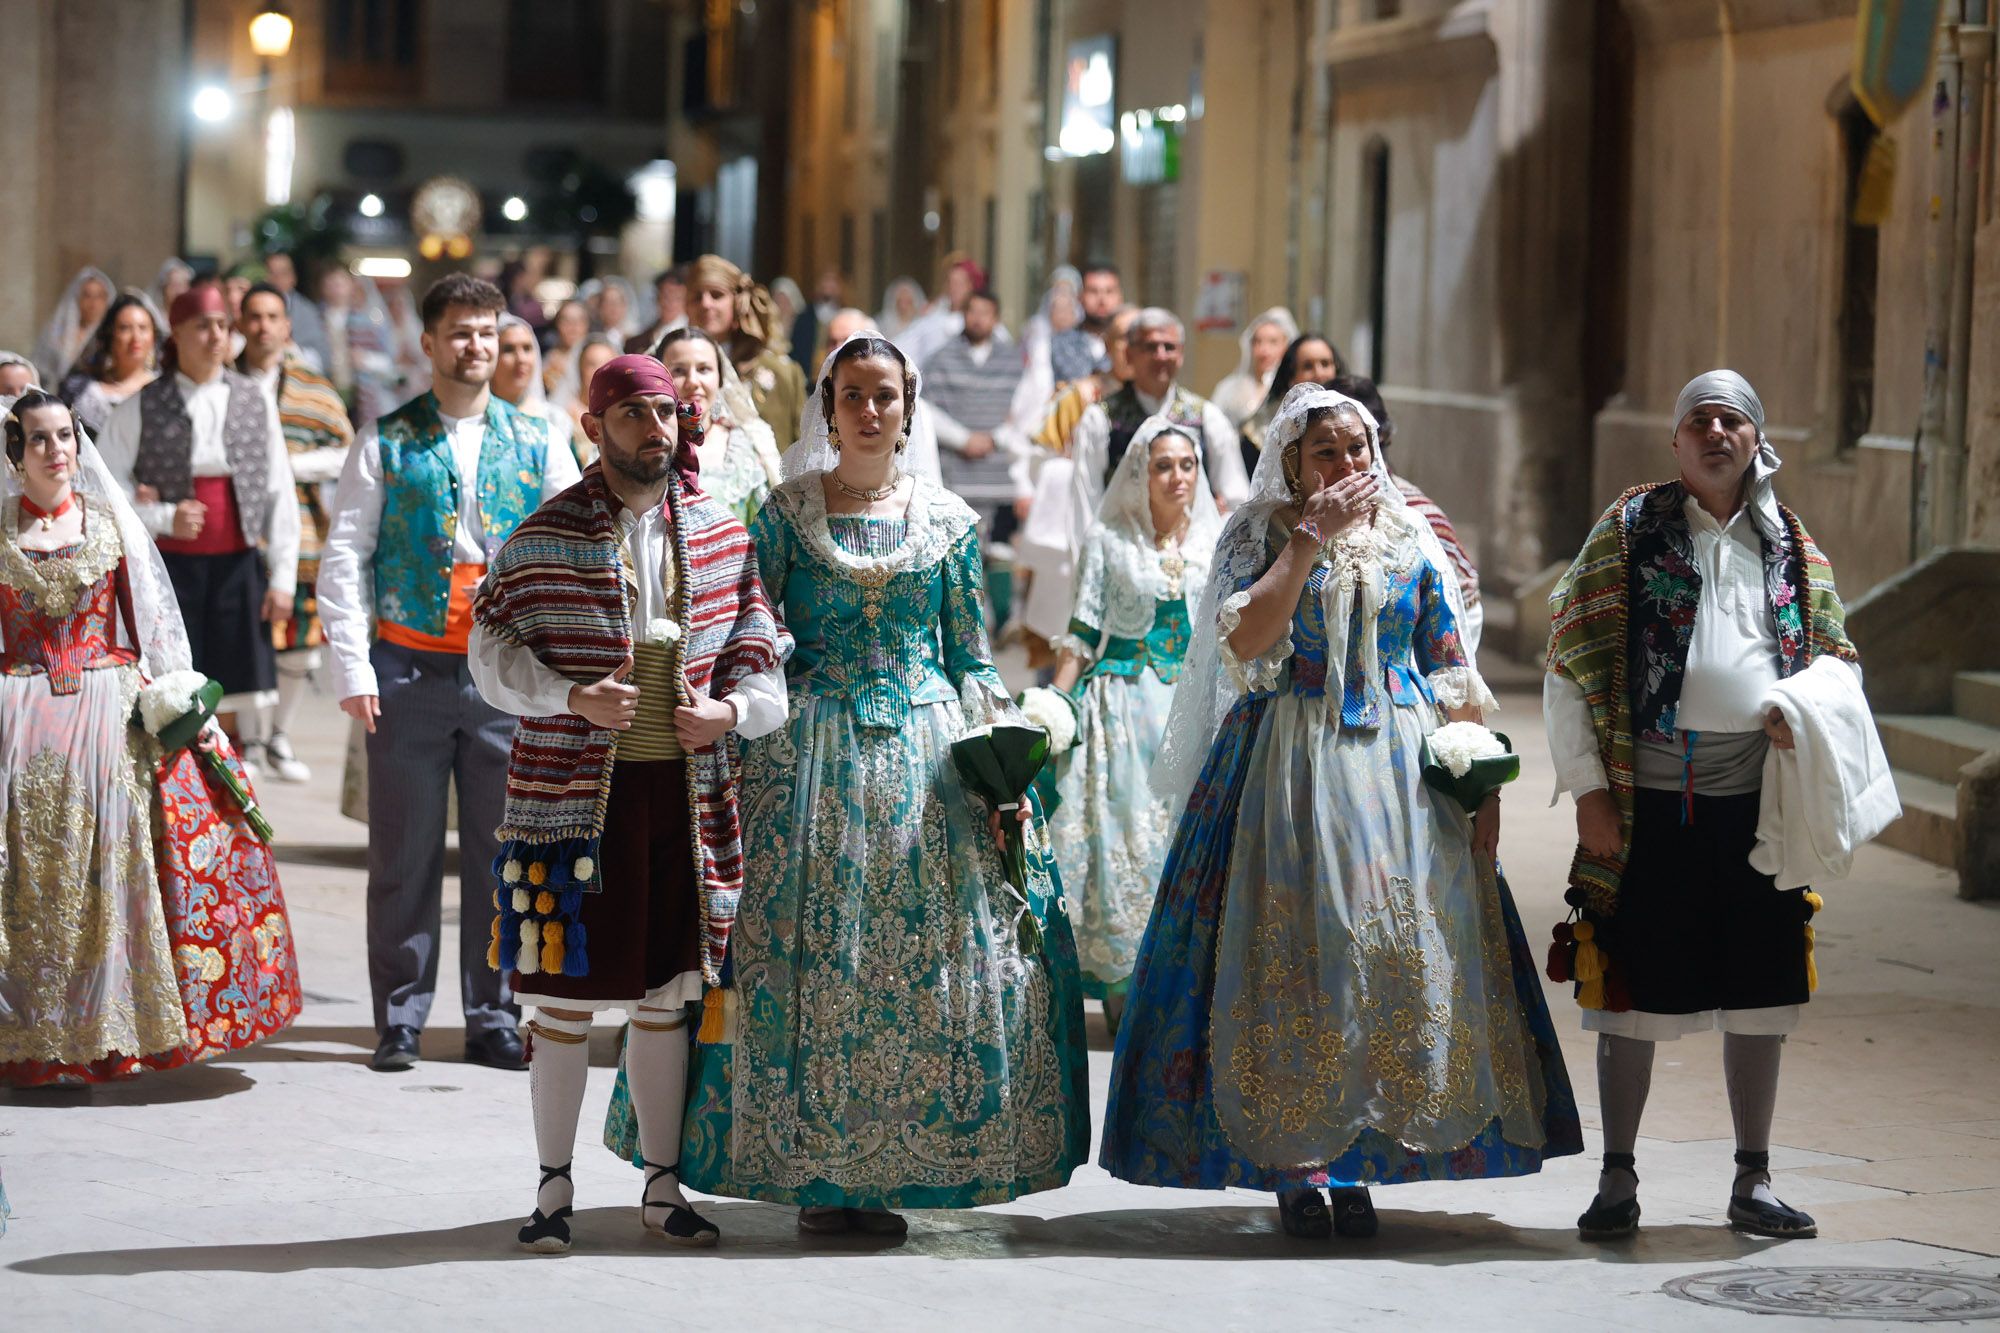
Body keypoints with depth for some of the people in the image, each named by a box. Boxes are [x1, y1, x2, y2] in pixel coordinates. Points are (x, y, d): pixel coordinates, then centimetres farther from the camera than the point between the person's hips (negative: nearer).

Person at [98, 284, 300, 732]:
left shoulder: (256, 403, 4)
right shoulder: (143, 407, -1)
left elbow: (280, 493, 5)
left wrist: (283, 576, 1)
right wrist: (163, 517, -14)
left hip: (238, 565, 2)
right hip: (169, 565, -2)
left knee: (230, 681, 5)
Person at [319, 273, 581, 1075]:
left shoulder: (538, 444, 8)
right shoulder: (387, 442, 4)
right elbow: (344, 558, 1)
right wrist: (352, 669, -7)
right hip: (409, 670, -1)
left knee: (501, 853, 4)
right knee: (404, 854, 2)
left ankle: (492, 1019, 12)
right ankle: (399, 1020, 9)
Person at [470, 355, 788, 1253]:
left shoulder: (719, 533, 8)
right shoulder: (546, 538, -3)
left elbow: (757, 640, 14)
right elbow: (493, 647, -1)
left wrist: (735, 709, -5)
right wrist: (573, 698, -15)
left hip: (685, 792, 3)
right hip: (574, 792, -3)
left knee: (665, 996, 10)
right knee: (564, 994, 1)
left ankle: (663, 1185, 20)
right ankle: (554, 1187, 13)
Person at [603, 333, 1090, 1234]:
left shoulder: (947, 520, 9)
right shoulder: (786, 512, 4)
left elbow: (972, 662, 10)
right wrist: (736, 746, -7)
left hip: (926, 754, 2)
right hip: (812, 752, -2)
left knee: (927, 949, -2)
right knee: (806, 946, -6)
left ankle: (892, 1168, 6)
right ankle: (815, 1173, 2)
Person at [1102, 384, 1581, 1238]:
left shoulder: (1411, 542, 10)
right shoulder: (1259, 537, 3)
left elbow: (1454, 675, 10)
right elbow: (1245, 639, -14)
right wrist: (1310, 538, -12)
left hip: (1398, 772, 2)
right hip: (1287, 769, -2)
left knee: (1393, 951, -2)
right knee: (1290, 952, -5)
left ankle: (1356, 1166, 7)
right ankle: (1295, 1166, 2)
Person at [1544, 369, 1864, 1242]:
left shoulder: (1789, 543, 12)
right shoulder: (1630, 531, 3)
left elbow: (1837, 654, 15)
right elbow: (1569, 666, 0)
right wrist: (1587, 788, -6)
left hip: (1760, 795, 3)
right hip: (1650, 798, -3)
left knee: (1760, 993, 7)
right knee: (1634, 989, 1)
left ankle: (1752, 1181, 18)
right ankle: (1617, 1179, 11)